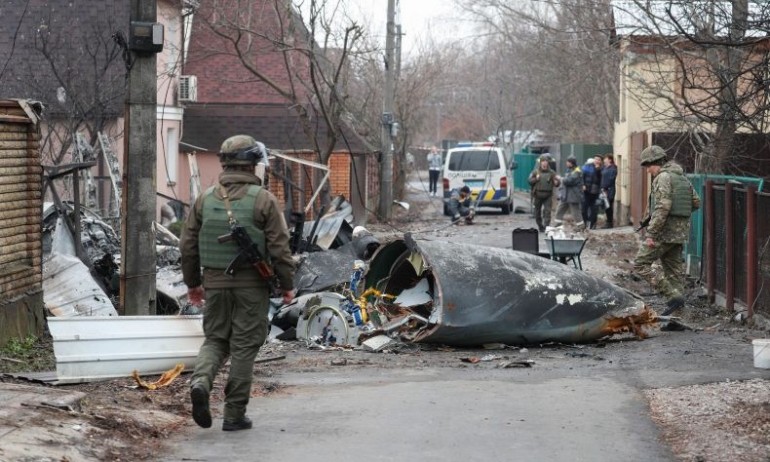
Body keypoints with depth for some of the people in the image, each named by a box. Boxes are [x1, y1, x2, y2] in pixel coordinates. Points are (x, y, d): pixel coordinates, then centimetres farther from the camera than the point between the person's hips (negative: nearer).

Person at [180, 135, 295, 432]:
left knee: (215, 338, 16)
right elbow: (279, 248, -8)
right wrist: (287, 285, 2)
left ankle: (201, 381, -13)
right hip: (252, 284, -3)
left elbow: (188, 245, 7)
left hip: (215, 283, 3)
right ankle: (234, 414, 7)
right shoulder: (263, 199, -8)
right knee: (244, 346, 4)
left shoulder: (206, 199, 4)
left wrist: (192, 283, 18)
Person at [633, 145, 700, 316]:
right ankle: (677, 305, 9)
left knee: (640, 265, -4)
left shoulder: (663, 177, -13)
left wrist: (651, 234, -21)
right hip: (680, 231, 9)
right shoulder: (683, 177, 15)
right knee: (674, 270, 12)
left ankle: (673, 295, -13)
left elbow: (662, 207, -22)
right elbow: (696, 202, 18)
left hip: (664, 231, -9)